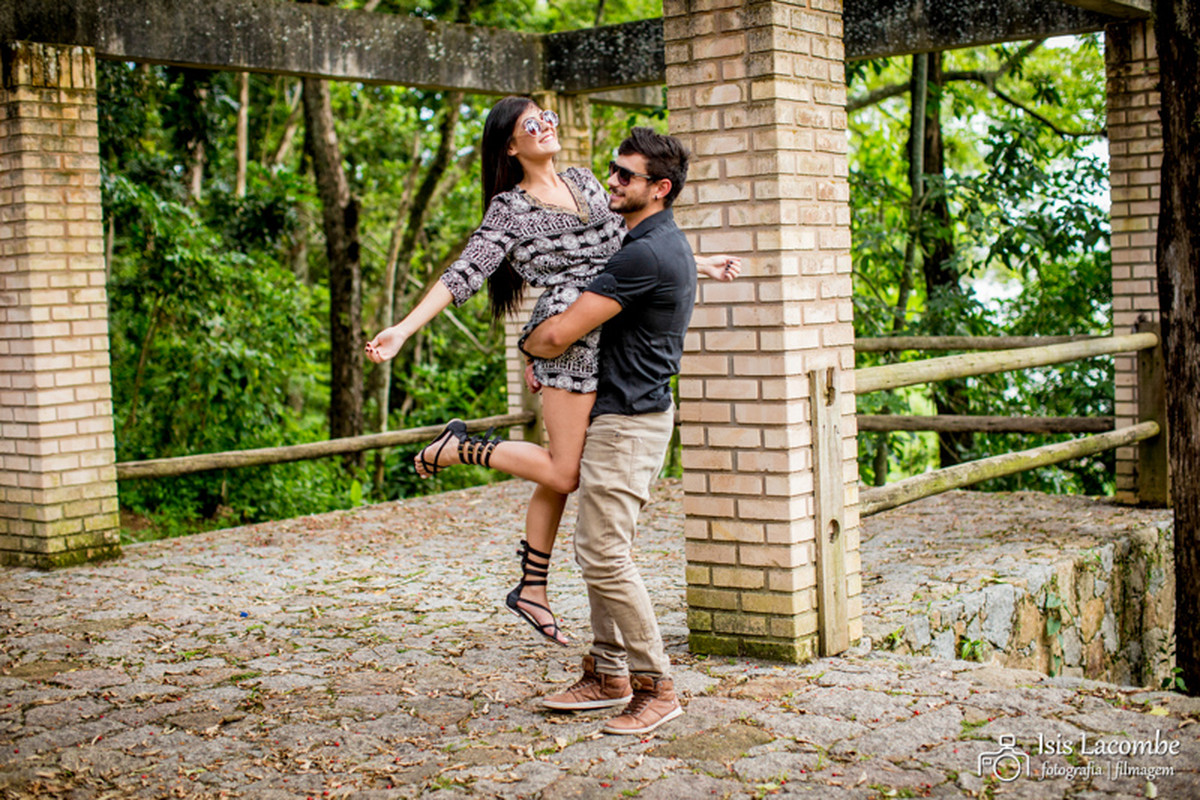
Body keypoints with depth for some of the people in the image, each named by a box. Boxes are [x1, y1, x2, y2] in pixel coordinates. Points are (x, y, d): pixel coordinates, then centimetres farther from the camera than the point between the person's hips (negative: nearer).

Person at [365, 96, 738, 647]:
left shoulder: (584, 182, 18)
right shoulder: (509, 208, -2)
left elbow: (630, 242, 28)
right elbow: (465, 273, -8)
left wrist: (697, 263, 28)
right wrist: (403, 329, -17)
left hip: (605, 342, 7)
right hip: (569, 337, -7)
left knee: (559, 472, 11)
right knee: (563, 474, -8)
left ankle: (532, 590, 21)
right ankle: (460, 446, 9)